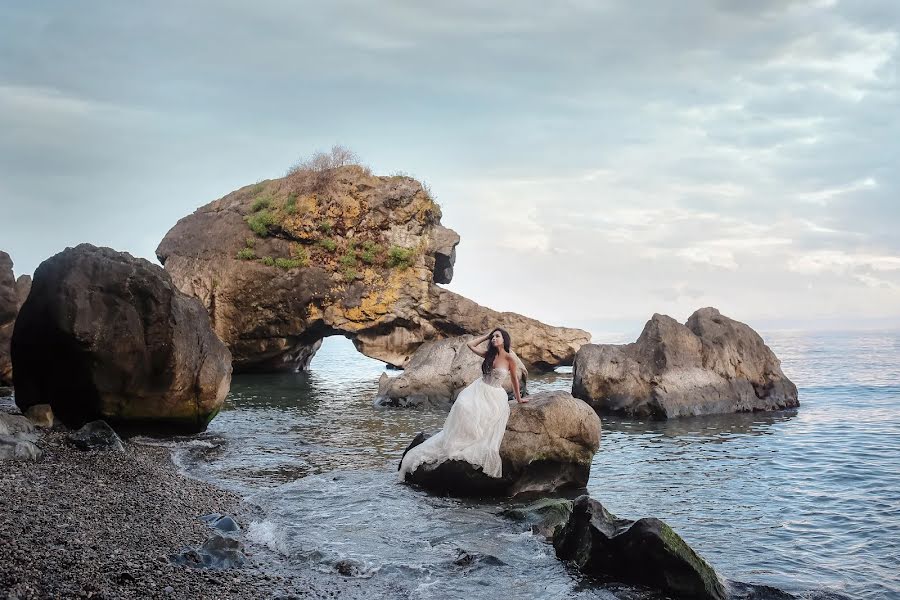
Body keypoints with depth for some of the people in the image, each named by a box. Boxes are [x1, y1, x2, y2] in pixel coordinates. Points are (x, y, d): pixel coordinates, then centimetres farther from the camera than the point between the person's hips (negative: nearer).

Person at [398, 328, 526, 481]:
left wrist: (519, 398, 13)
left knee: (487, 432, -16)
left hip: (495, 396, -3)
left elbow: (514, 378, 4)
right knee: (463, 406, -22)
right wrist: (486, 336, 13)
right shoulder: (489, 354, 9)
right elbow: (470, 344, 16)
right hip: (478, 389, 3)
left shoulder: (509, 357, -5)